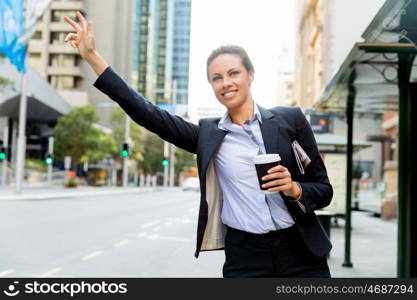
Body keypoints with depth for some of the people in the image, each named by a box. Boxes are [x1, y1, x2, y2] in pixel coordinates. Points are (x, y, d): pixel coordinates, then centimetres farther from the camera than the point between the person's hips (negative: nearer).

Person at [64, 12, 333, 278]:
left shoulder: (290, 120, 1)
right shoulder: (208, 134, 6)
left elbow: (324, 190, 5)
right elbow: (149, 114, 1)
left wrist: (294, 189, -18)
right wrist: (92, 56, 0)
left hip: (300, 253, -1)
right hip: (244, 257, 1)